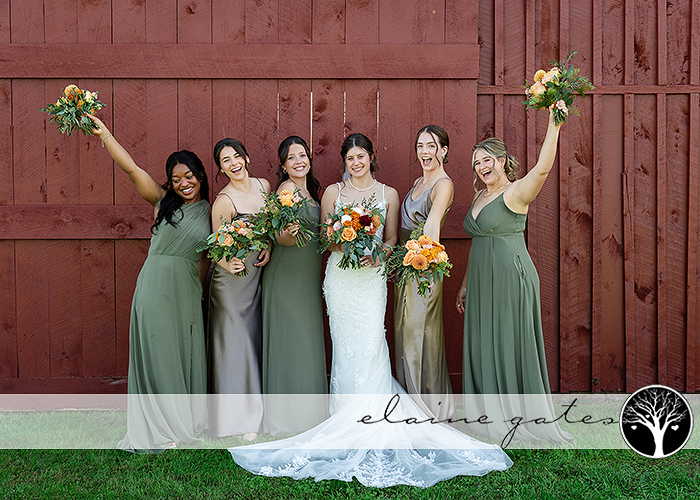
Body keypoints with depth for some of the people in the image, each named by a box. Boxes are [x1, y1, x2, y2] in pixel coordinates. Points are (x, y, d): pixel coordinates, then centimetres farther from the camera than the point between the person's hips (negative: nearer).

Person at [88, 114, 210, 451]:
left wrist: (199, 289, 8)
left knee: (185, 354, 8)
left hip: (187, 292, 2)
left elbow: (206, 257, 13)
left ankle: (186, 421, 23)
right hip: (155, 286, -2)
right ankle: (160, 428, 15)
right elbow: (131, 168, -6)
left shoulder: (208, 212, 9)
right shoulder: (163, 202, 3)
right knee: (157, 352, 3)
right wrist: (103, 133, -12)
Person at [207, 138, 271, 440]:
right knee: (234, 343, -2)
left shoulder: (264, 186, 3)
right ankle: (237, 417, 10)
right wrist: (228, 264, -29)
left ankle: (253, 414, 23)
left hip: (257, 276, 6)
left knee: (254, 340, 11)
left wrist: (269, 246, -3)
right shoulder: (224, 201, -15)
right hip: (231, 279, -6)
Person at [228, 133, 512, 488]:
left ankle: (372, 420, -2)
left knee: (371, 345, -8)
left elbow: (392, 239, 9)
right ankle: (345, 422, 7)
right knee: (345, 345, 0)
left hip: (372, 276, 0)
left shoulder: (388, 194, 9)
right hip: (340, 276, 0)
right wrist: (346, 244, -13)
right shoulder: (333, 192, 9)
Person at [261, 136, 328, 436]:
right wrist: (289, 234, -38)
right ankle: (287, 415, 5)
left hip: (307, 274, 9)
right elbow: (280, 238, -19)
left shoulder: (309, 190, 15)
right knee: (291, 340, -4)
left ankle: (306, 409, 23)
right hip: (287, 274, -9)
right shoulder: (287, 188, -11)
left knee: (306, 339, 13)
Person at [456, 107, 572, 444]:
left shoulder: (515, 193, -9)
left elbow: (543, 168, -29)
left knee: (510, 345, -2)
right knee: (484, 346, 11)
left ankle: (518, 420, 10)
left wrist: (554, 126, -37)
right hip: (482, 282, 8)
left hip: (511, 277, -8)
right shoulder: (480, 196, 15)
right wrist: (465, 284, 21)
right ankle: (494, 418, 23)